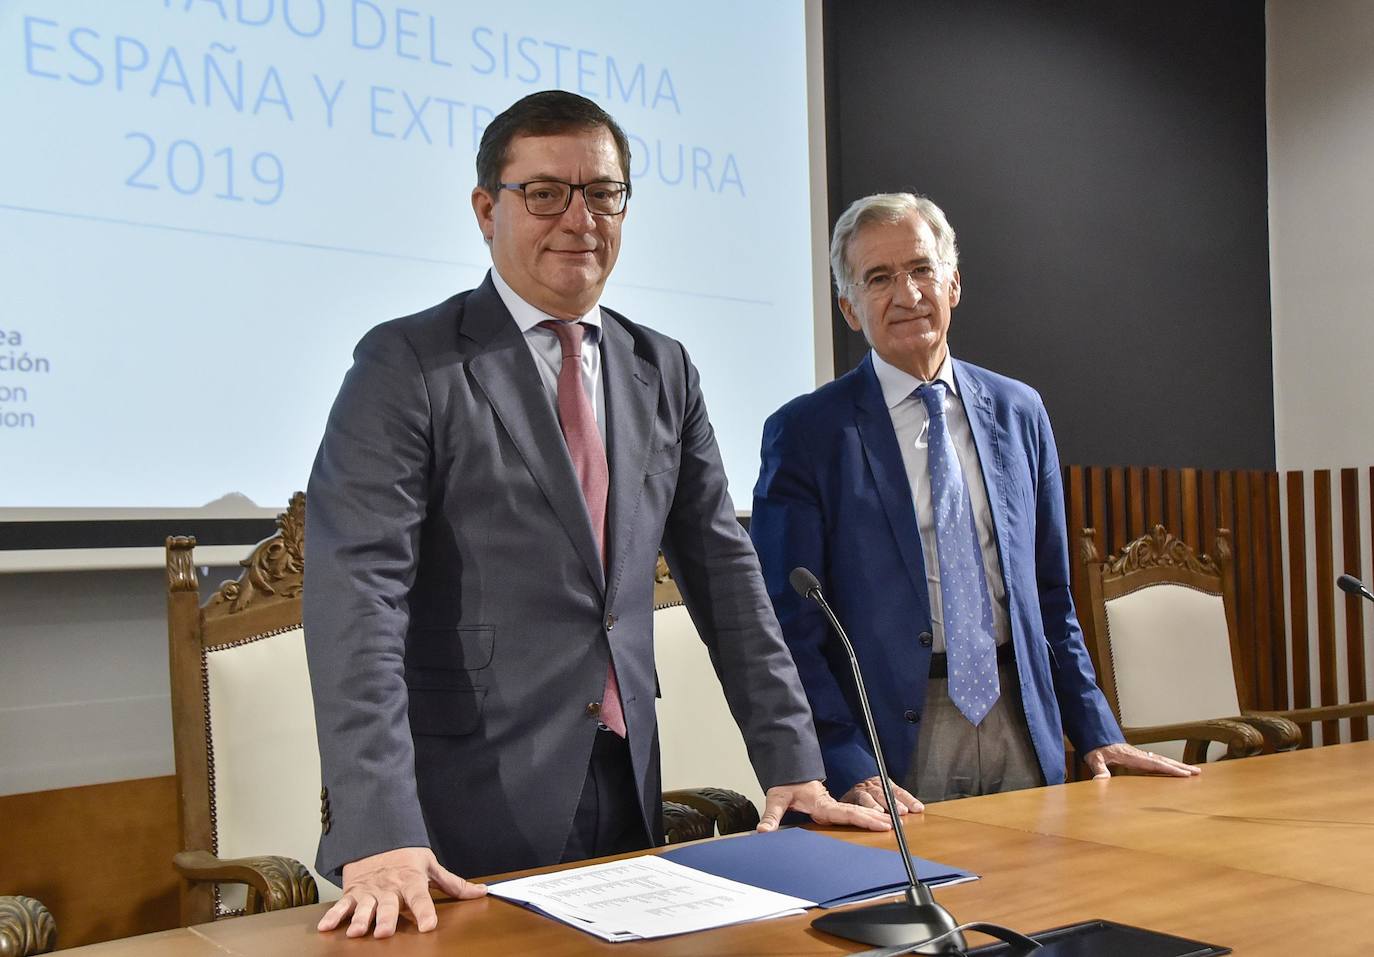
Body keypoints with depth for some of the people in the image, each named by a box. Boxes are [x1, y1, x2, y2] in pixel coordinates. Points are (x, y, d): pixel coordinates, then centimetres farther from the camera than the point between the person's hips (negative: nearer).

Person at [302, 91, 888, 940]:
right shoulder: (408, 364, -7)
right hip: (464, 811, -4)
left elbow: (724, 569, 10)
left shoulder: (664, 372, 10)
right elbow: (357, 594, -16)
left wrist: (793, 767, 5)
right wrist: (379, 836, -24)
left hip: (626, 803, 5)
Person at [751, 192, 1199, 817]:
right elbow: (787, 625, -9)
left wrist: (1095, 733, 7)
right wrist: (846, 766, -19)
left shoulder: (1019, 412, 8)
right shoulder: (804, 434, -5)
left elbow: (1050, 595, 13)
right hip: (890, 744, -4)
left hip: (1019, 726, 4)